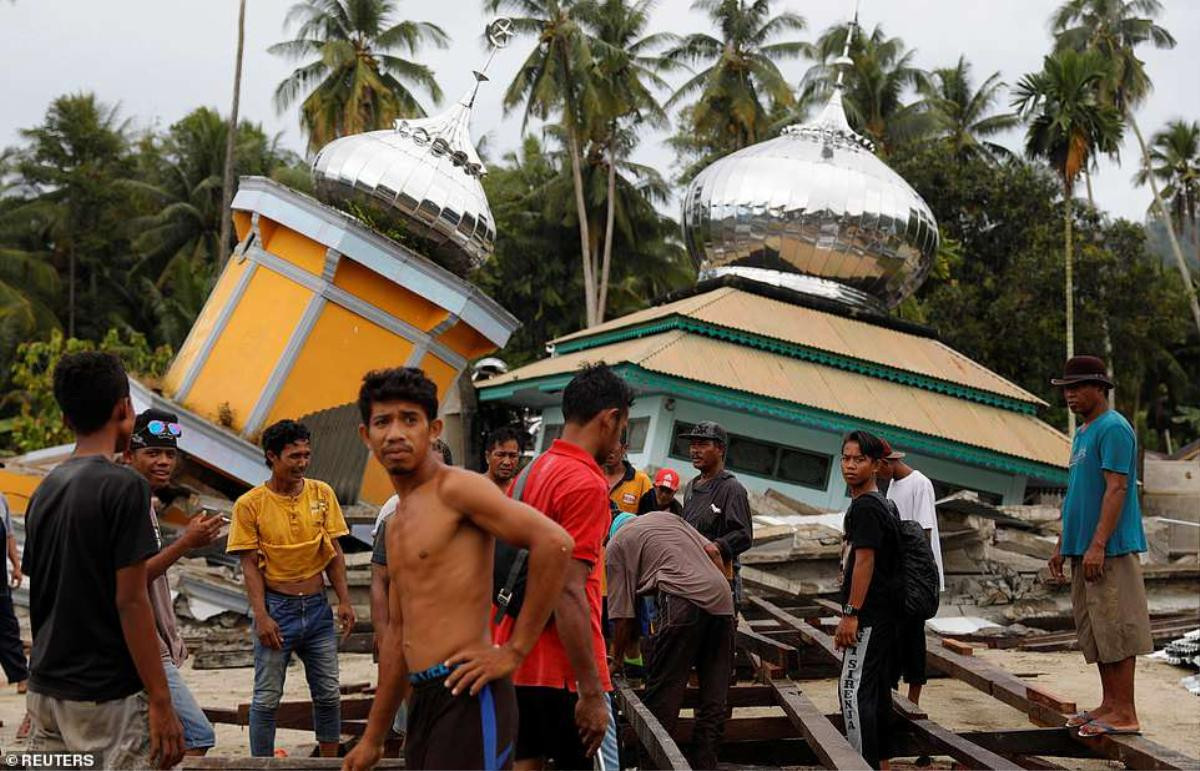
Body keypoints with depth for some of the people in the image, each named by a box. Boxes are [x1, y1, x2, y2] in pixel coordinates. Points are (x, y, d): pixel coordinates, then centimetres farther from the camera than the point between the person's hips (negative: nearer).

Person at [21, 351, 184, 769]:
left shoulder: (45, 490, 8)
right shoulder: (124, 486, -14)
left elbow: (41, 595, 14)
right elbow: (130, 601, -17)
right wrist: (160, 702, -14)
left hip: (46, 690, 7)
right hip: (109, 698, -7)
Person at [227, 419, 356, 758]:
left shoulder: (322, 494, 2)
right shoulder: (250, 504, -8)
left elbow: (334, 553, 7)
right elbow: (250, 565, -7)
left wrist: (344, 601, 1)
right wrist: (261, 615, -14)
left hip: (317, 606, 4)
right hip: (277, 607, -3)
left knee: (329, 694, 10)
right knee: (267, 698, 2)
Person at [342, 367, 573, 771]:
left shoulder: (455, 488, -9)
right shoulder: (395, 524, 18)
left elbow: (555, 543, -21)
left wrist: (515, 650, -17)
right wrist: (373, 738, 24)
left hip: (469, 697, -9)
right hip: (423, 702, 9)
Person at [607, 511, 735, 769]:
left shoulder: (616, 545, 13)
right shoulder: (667, 516, 29)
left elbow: (624, 617, 10)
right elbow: (716, 557, 19)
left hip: (684, 600, -6)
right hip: (722, 597, 6)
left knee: (662, 698, 1)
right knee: (714, 697, 10)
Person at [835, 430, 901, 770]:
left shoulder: (864, 506, -14)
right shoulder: (882, 505, 18)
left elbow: (865, 562, -20)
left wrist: (850, 614, -21)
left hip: (868, 615, -11)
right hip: (884, 614, 11)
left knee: (853, 689, -12)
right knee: (877, 689, 14)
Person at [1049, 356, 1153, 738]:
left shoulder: (1113, 428, -11)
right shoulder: (1082, 433, 19)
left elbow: (1116, 488, -18)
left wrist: (1098, 545, -23)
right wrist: (1062, 545, 21)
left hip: (1110, 550, -10)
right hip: (1084, 550, 10)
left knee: (1115, 628, -6)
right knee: (1095, 630, 12)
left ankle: (1124, 713, -2)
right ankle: (1109, 703, 19)